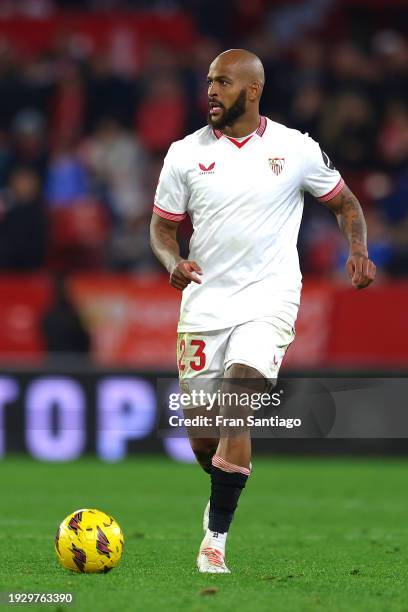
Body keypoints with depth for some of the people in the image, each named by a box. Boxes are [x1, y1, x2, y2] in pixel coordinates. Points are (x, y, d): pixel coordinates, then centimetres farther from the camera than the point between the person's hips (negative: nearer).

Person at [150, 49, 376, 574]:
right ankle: (223, 490, 40)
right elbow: (162, 225, 10)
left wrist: (358, 251, -7)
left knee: (236, 411, -22)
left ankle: (215, 538, -15)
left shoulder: (296, 149, 0)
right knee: (201, 431, 5)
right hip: (204, 300, 3)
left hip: (268, 297, -3)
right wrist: (173, 263, -12)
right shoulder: (186, 153, 3)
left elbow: (345, 204, 12)